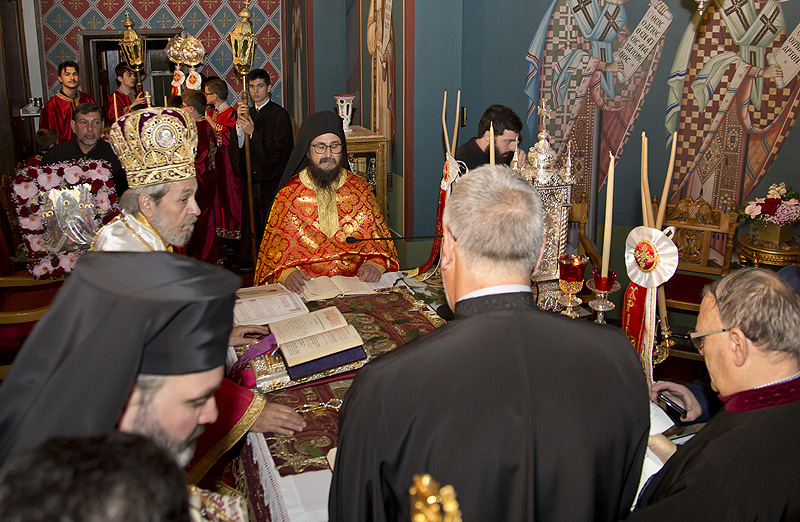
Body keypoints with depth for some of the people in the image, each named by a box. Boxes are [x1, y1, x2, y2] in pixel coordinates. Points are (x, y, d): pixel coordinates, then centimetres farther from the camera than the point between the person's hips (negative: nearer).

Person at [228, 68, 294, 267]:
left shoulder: (280, 114, -5)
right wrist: (239, 123, -11)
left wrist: (253, 133, -17)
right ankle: (252, 263, 21)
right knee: (251, 220, 11)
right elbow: (237, 145, 4)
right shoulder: (247, 114, 13)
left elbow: (278, 148, -13)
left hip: (272, 179, -6)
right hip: (250, 178, 6)